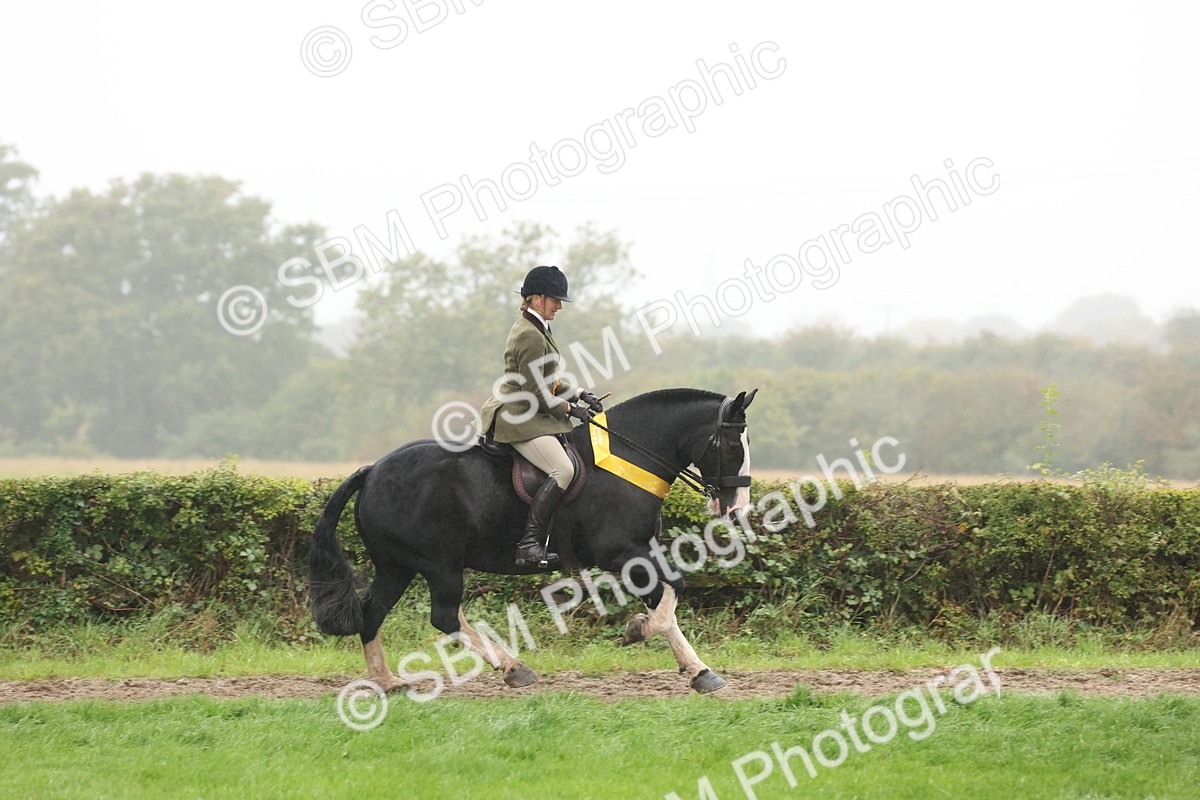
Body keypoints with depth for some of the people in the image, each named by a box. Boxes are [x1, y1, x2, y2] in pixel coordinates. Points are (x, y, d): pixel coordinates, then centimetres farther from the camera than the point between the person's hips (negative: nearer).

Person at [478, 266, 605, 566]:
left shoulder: (534, 329, 17)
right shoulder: (531, 336, -17)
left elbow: (548, 381, 24)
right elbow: (535, 392, -19)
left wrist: (580, 394, 12)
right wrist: (570, 410, -10)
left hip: (526, 414, 11)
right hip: (518, 419, -11)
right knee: (563, 470, -24)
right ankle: (529, 544, -27)